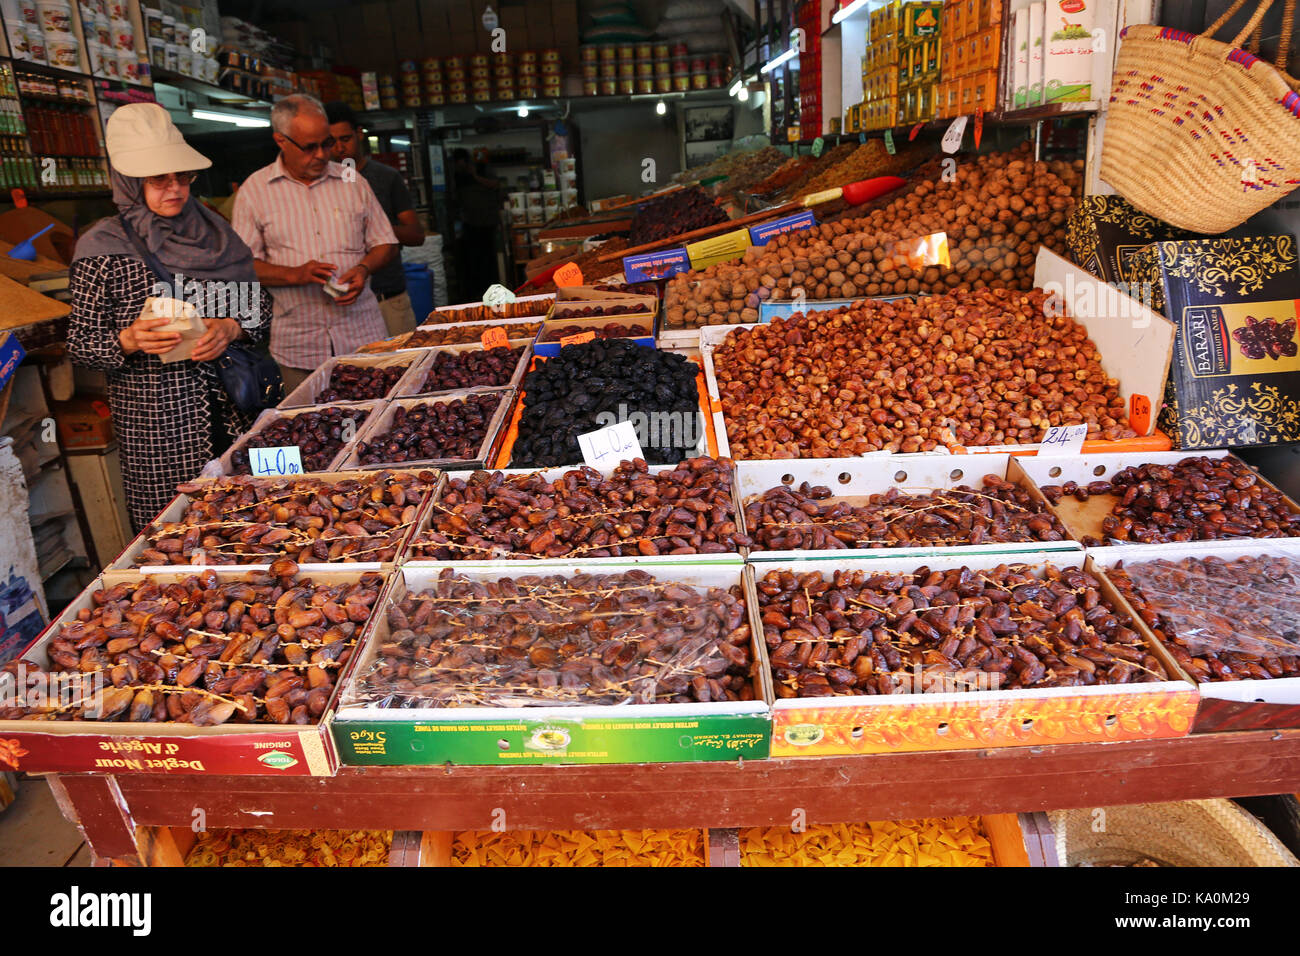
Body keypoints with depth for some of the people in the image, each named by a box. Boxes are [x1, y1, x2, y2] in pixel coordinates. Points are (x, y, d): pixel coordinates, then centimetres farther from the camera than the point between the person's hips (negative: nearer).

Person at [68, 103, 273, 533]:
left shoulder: (212, 231, 9)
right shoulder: (102, 249, -2)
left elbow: (261, 308, 12)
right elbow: (80, 344, 0)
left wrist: (230, 328, -8)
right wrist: (129, 340, -19)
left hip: (232, 405, 3)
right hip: (156, 420, -3)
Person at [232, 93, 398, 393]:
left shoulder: (352, 182, 11)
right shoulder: (254, 191, 4)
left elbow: (384, 243, 14)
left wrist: (364, 268, -7)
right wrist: (295, 274, -16)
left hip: (363, 335, 1)